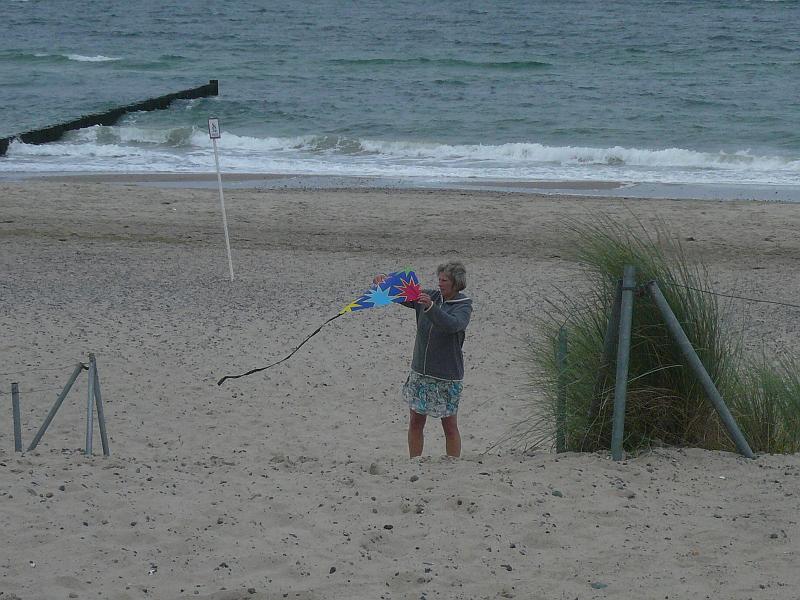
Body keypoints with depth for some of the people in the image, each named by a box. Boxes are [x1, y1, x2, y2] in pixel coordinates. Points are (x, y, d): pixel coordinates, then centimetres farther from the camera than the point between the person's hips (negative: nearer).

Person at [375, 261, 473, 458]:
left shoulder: (464, 306, -9)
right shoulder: (430, 296, 6)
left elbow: (452, 325, -29)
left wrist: (431, 307, -43)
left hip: (447, 375, -5)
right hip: (420, 371, 5)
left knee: (450, 426, 0)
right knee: (416, 422, 6)